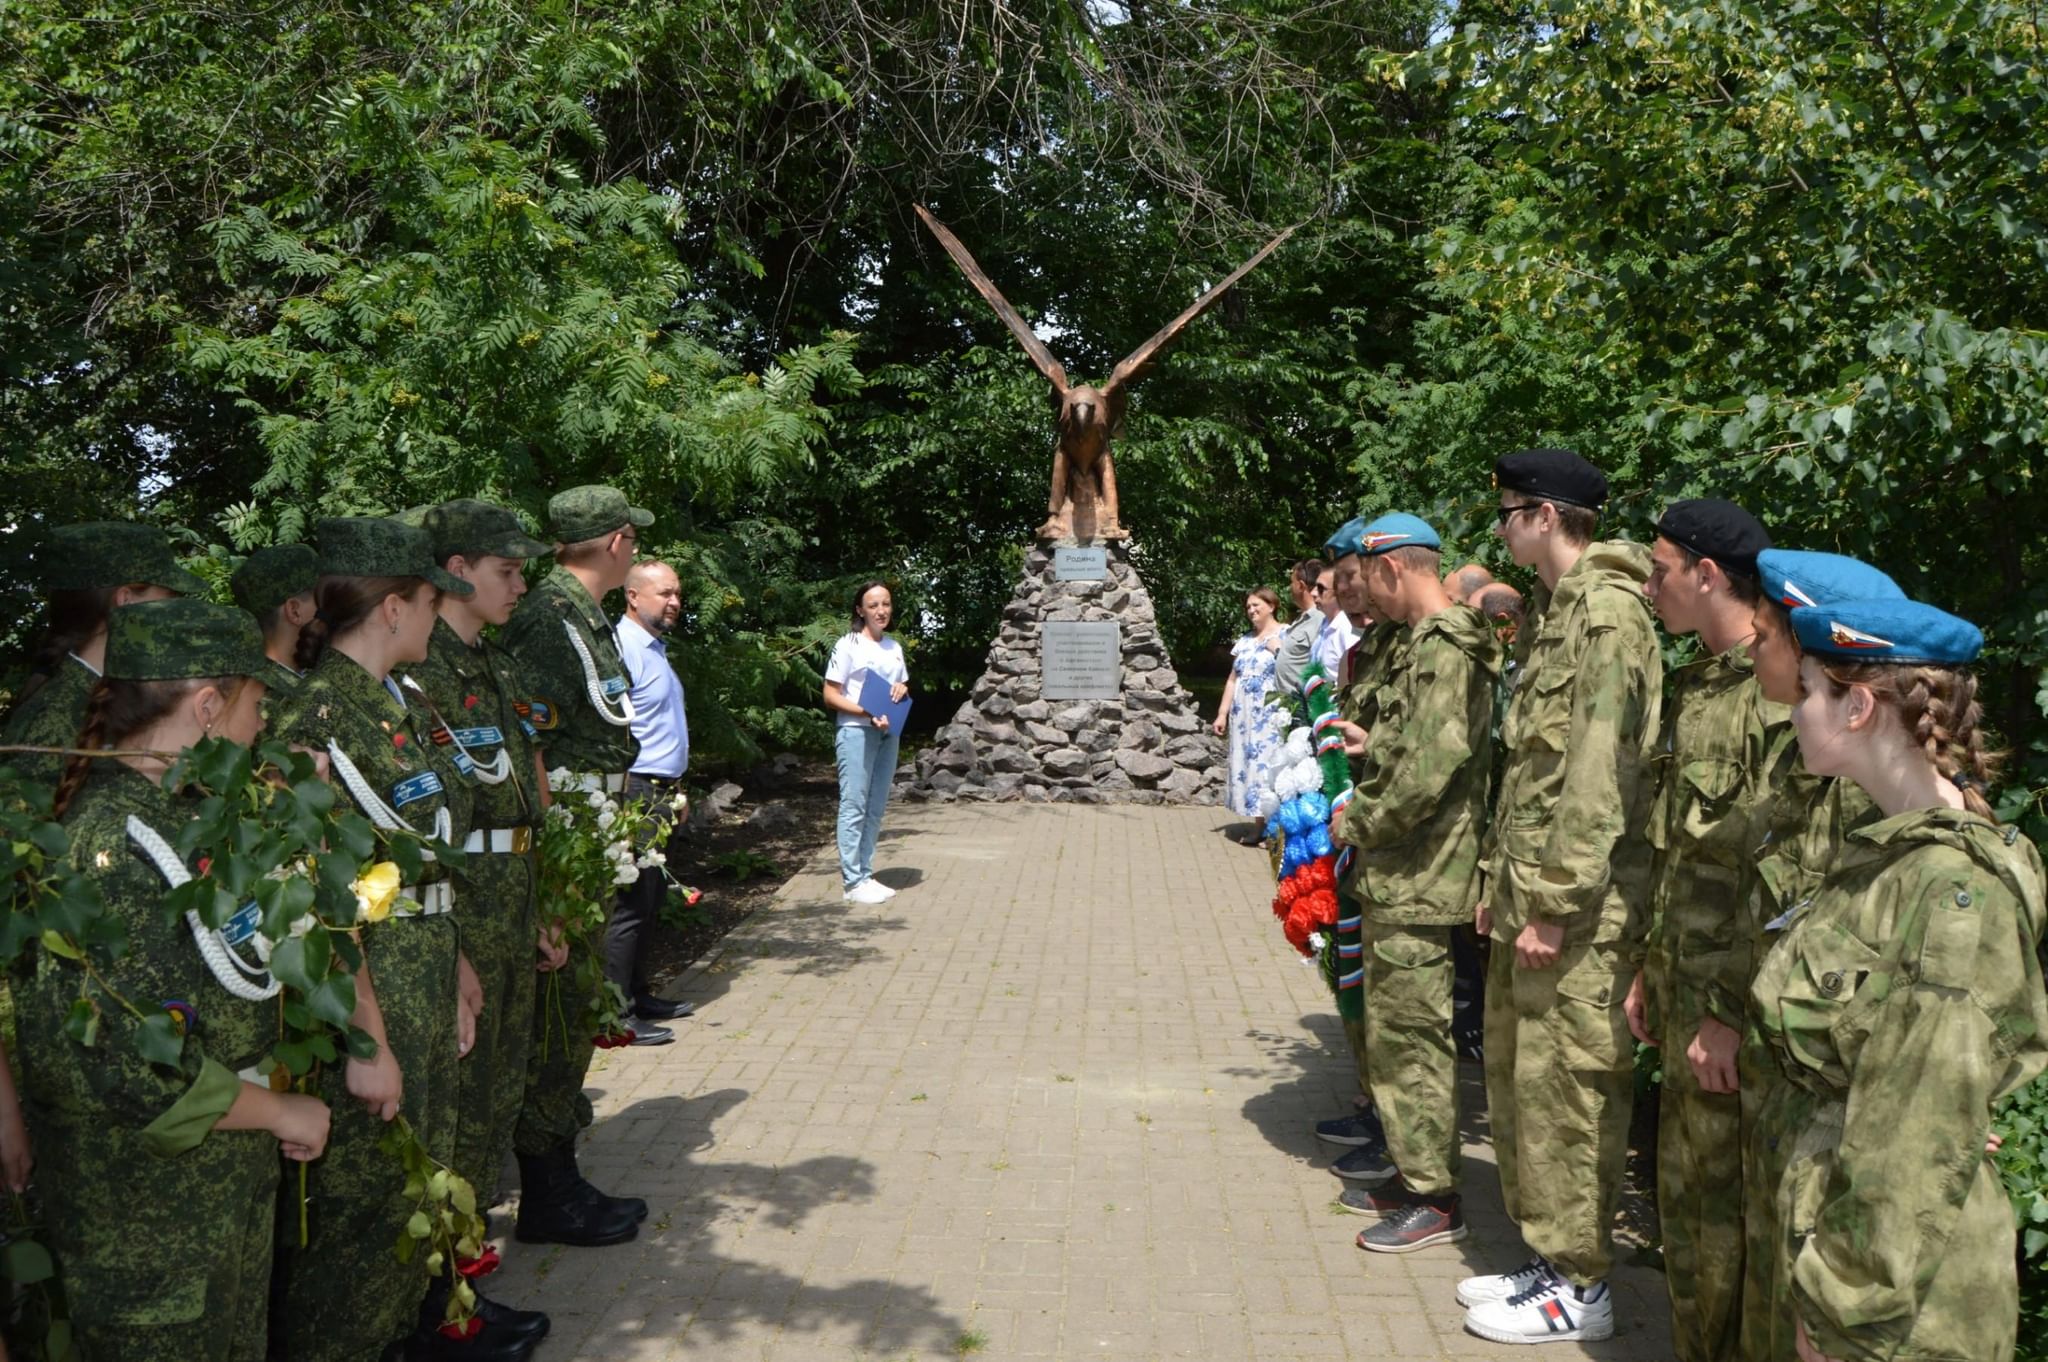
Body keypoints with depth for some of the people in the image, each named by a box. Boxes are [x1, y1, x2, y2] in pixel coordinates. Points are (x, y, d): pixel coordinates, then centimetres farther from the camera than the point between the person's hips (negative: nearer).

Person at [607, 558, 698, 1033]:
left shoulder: (656, 649, 17)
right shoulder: (624, 649, -16)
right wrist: (628, 801, -23)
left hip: (663, 795, 10)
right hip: (638, 794, -10)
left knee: (649, 903, 16)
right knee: (631, 906, -7)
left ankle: (638, 995, 26)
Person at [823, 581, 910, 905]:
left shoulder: (894, 647, 14)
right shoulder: (848, 645, -6)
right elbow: (830, 696, -8)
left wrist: (903, 690, -1)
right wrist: (867, 713, -20)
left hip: (888, 732, 7)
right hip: (855, 730, -7)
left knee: (876, 807, 10)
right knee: (854, 806, -6)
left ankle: (865, 874, 18)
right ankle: (852, 881, -3)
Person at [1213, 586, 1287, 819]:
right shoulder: (1245, 641, 18)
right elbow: (1233, 679, 17)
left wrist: (1277, 649, -20)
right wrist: (1222, 713, 13)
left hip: (1271, 717, -7)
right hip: (1244, 716, 7)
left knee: (1269, 766, -11)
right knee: (1249, 765, 5)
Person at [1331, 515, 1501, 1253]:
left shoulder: (1443, 649, -18)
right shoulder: (1428, 643, 15)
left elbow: (1427, 771, -24)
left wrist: (1356, 825, -13)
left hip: (1417, 882, -10)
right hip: (1402, 877, 10)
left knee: (1410, 1035, -3)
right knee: (1395, 1030, 17)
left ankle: (1434, 1198, 7)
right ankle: (1411, 1174, 28)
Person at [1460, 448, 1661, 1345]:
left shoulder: (1608, 614, -15)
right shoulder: (1558, 611, 16)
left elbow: (1599, 774, -21)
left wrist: (1554, 903, -21)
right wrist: (1500, 882, 19)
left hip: (1576, 912, -10)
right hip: (1529, 901, 10)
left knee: (1564, 1090, -2)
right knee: (1514, 1079, 16)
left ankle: (1579, 1286, 11)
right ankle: (1549, 1255, 29)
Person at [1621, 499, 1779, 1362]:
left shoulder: (1778, 693, -19)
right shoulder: (1694, 685, 11)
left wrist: (1733, 1012, -21)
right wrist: (1650, 970, 18)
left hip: (1736, 1004, -9)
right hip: (1685, 988, 9)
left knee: (1722, 1201, 3)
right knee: (1683, 1188, 18)